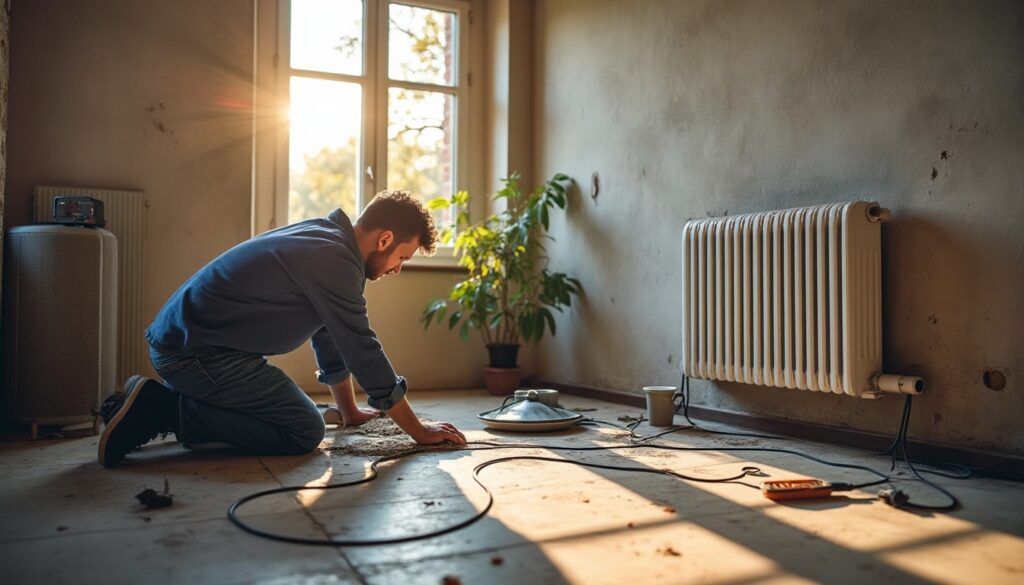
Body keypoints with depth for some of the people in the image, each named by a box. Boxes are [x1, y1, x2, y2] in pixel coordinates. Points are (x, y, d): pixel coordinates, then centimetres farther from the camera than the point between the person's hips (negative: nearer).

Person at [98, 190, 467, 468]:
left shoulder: (324, 238, 13)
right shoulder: (335, 260, -19)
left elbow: (331, 341, 20)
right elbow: (364, 353, -17)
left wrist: (351, 412, 26)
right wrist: (419, 431, -8)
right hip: (199, 352, -10)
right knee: (304, 431, -9)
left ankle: (155, 404, 16)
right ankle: (164, 411, -9)